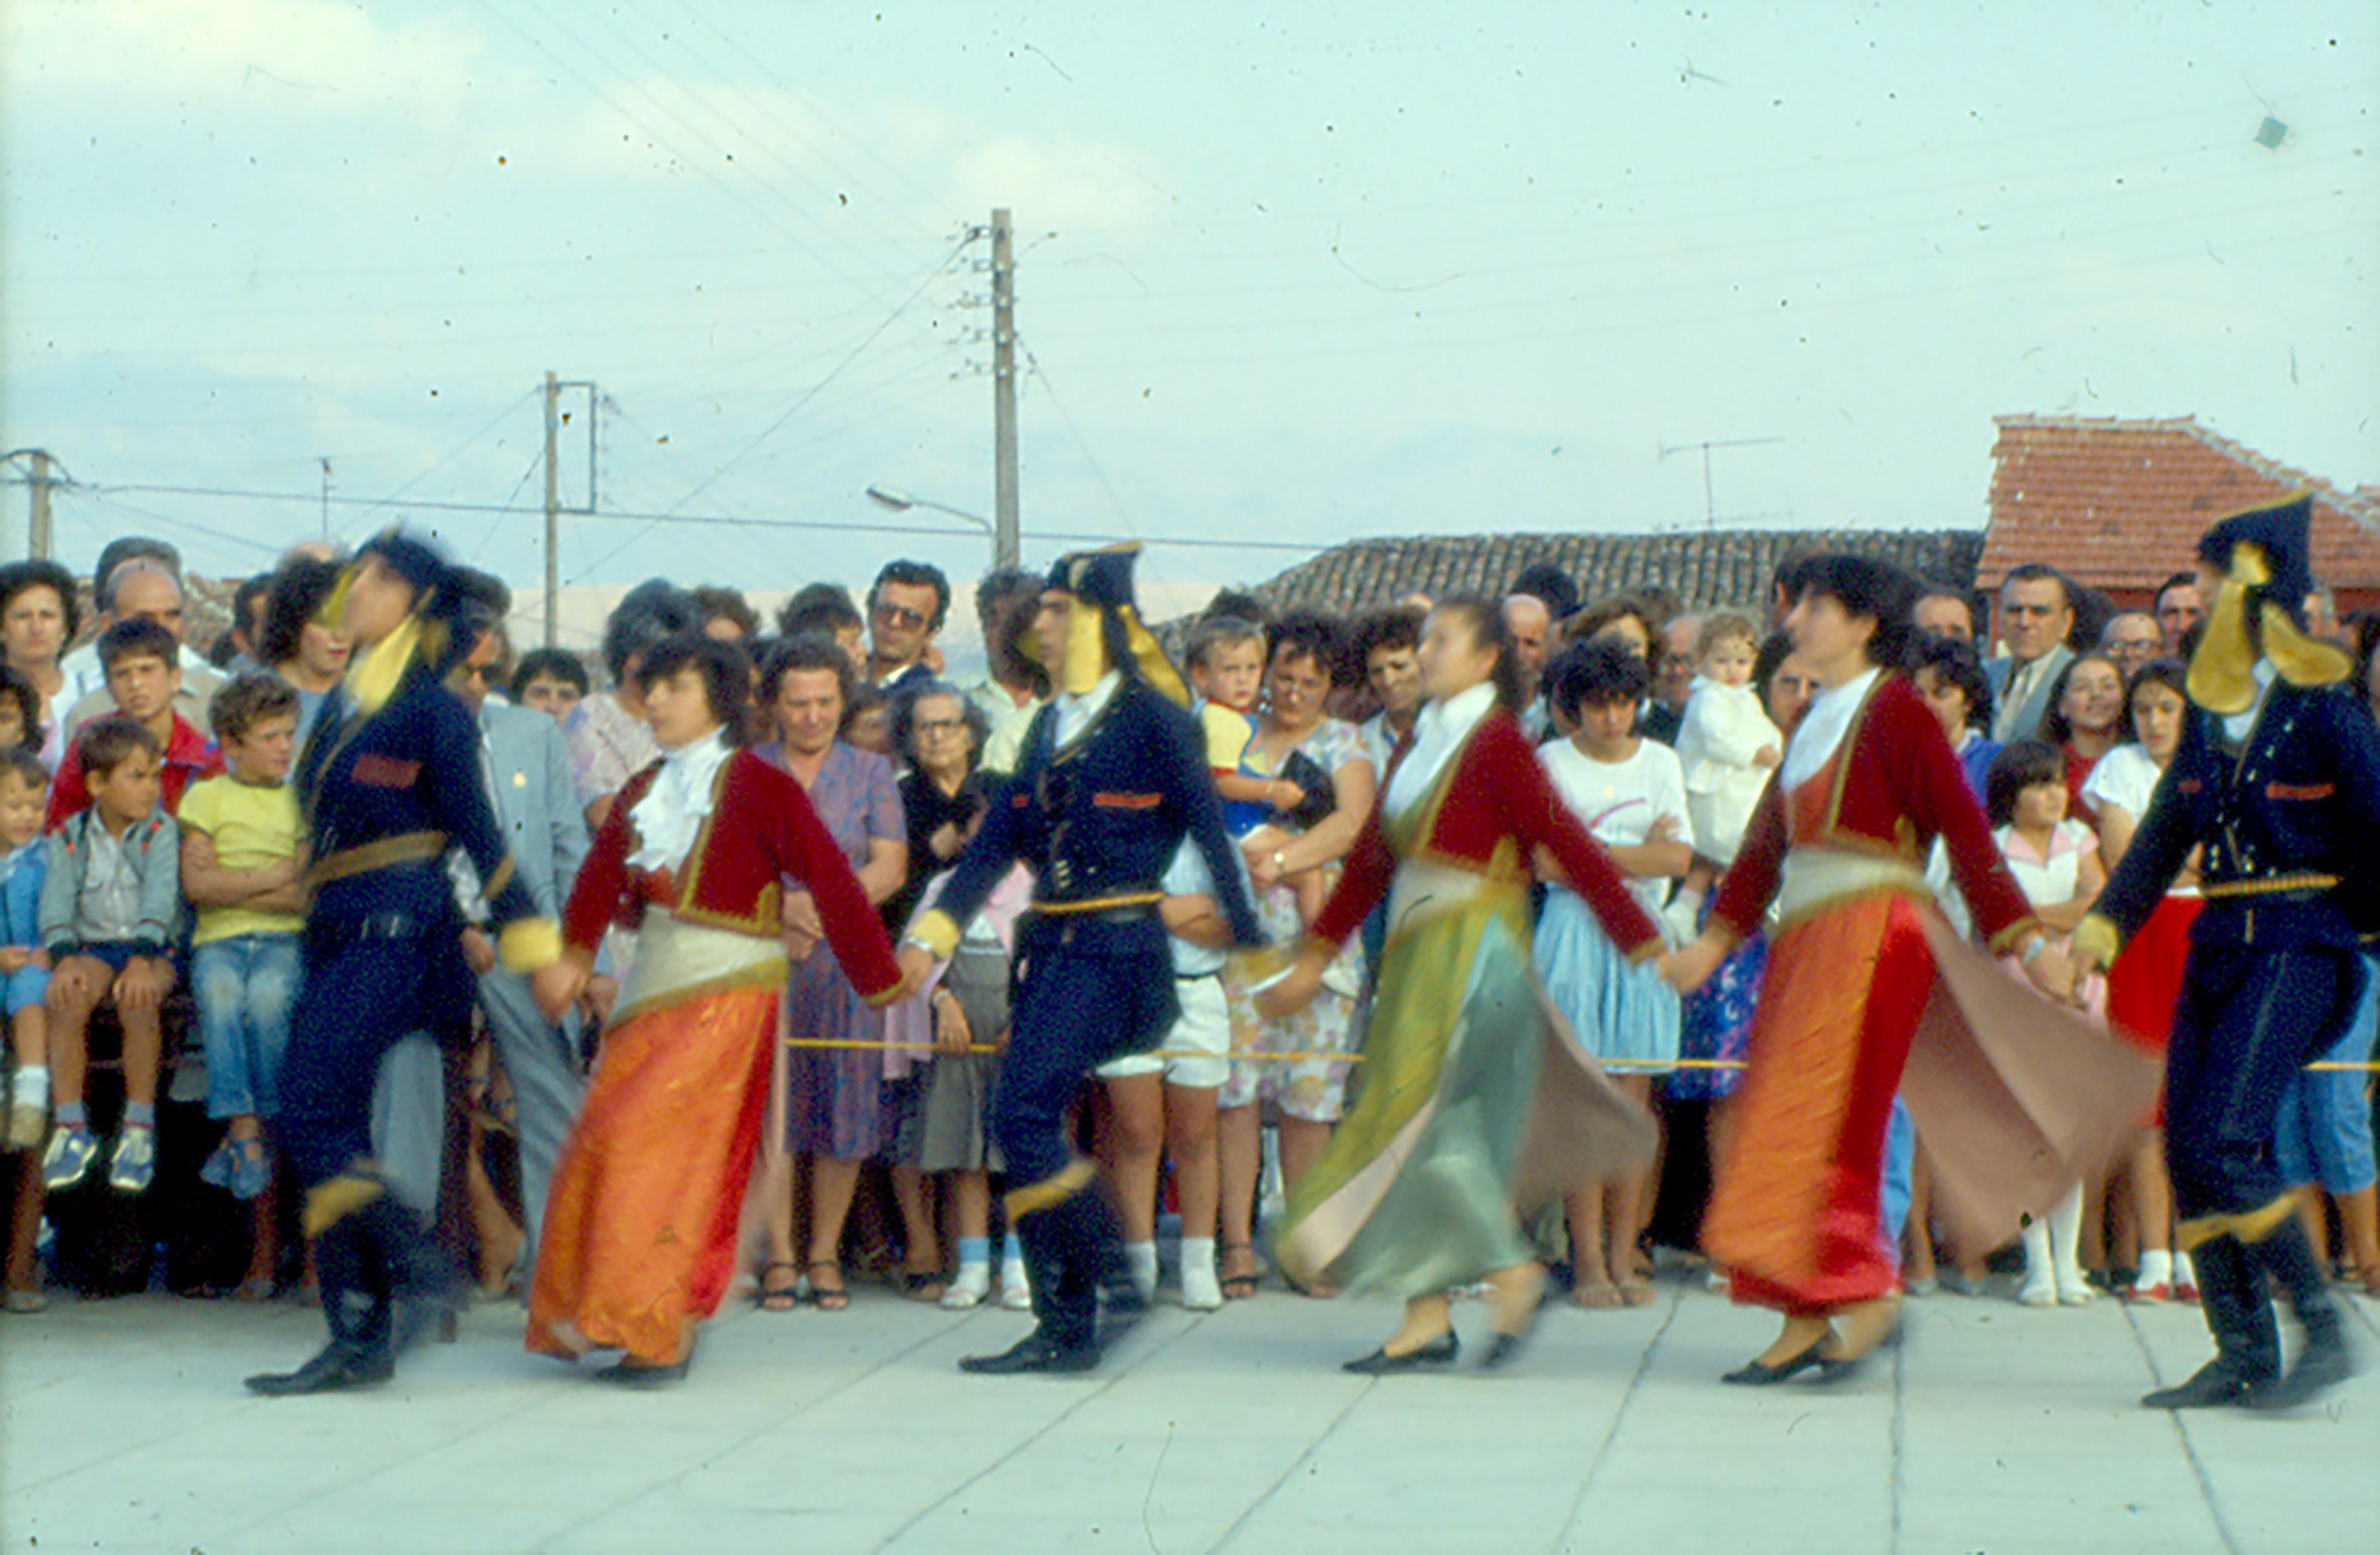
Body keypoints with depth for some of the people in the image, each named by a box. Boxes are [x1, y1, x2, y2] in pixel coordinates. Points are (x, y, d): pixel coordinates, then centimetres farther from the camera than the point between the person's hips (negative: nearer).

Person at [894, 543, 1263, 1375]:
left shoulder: (1152, 718, -6)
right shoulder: (1050, 724, 16)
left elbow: (1208, 829, -7)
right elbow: (999, 838, 16)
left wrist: (1248, 935, -9)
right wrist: (930, 935, 9)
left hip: (1116, 946, -8)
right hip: (1051, 945, 8)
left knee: (1023, 1119, -16)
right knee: (1028, 1129, 4)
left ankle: (1110, 1281, -7)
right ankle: (1066, 1324, 9)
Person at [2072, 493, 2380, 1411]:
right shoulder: (2210, 710, 12)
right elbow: (2168, 827, 13)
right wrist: (2109, 919, 2)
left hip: (2297, 944, -7)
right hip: (2217, 942, 8)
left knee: (2226, 1141, -16)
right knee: (2187, 1146, 2)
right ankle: (2243, 1358, 8)